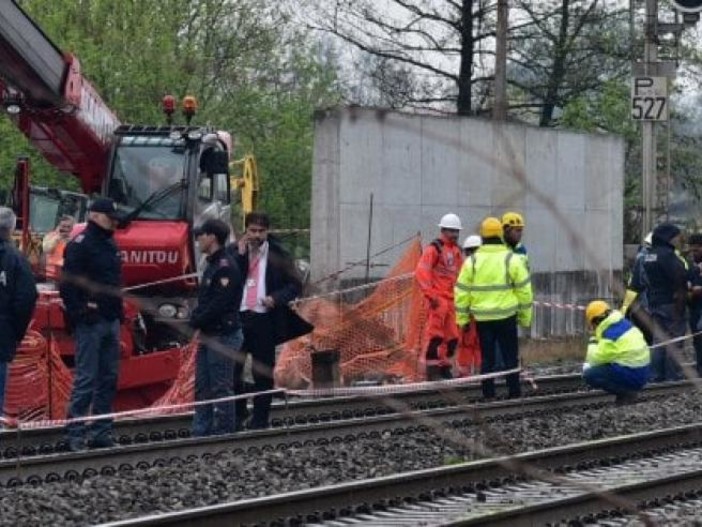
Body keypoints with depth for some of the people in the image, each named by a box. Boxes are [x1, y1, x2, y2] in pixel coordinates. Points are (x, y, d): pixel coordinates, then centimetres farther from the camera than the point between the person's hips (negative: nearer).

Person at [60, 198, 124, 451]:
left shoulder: (110, 245, 17)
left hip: (110, 321, 9)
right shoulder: (80, 245, -9)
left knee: (109, 378, 10)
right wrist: (79, 312, -20)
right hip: (90, 323, -9)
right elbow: (68, 284, -16)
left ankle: (101, 432, 15)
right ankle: (75, 435, -6)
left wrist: (119, 311, 16)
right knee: (86, 379, -9)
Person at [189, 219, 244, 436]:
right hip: (209, 335, 10)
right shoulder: (213, 265, 18)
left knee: (221, 388, -6)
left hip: (224, 335, -10)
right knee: (202, 387, 11)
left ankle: (223, 432, -2)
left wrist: (195, 322, -11)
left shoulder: (226, 267, -15)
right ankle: (201, 432, 15)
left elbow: (218, 304, -20)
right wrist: (194, 319, 3)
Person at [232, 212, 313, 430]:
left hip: (265, 319, -1)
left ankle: (260, 419, 10)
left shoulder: (278, 255, 3)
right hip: (238, 317, 1)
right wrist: (240, 255, -12)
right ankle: (236, 416, 15)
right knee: (233, 369, 1)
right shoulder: (235, 252, 6)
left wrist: (276, 299, -12)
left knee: (263, 372, 3)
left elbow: (295, 285, 5)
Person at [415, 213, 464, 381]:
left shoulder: (457, 251, 16)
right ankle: (432, 371, -6)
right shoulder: (434, 249, -9)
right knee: (435, 335, -8)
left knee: (452, 336, 11)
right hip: (438, 300, -8)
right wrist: (430, 295, -19)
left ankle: (445, 367, 21)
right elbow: (421, 272, -16)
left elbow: (461, 275, 23)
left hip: (452, 299, 8)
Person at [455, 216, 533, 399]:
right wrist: (525, 317, 7)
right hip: (506, 317, -2)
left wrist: (462, 319, 10)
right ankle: (514, 393, 5)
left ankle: (488, 395, 7)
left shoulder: (472, 261, 1)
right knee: (510, 357, 5)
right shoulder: (512, 260, -3)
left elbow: (461, 293, 2)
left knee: (487, 357, 8)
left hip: (482, 318, 2)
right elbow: (524, 290, -2)